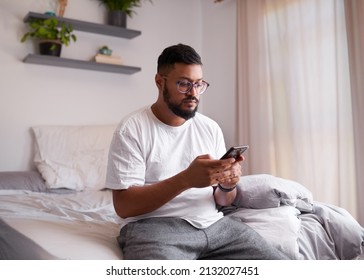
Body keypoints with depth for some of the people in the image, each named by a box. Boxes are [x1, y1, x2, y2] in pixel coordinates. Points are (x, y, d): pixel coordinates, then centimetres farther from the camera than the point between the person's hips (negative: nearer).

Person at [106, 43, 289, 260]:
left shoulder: (211, 128, 11)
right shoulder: (131, 129, -5)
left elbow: (223, 201, 15)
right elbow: (124, 205, -13)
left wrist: (228, 186, -10)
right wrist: (186, 179, -24)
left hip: (213, 223, 6)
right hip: (155, 226, -5)